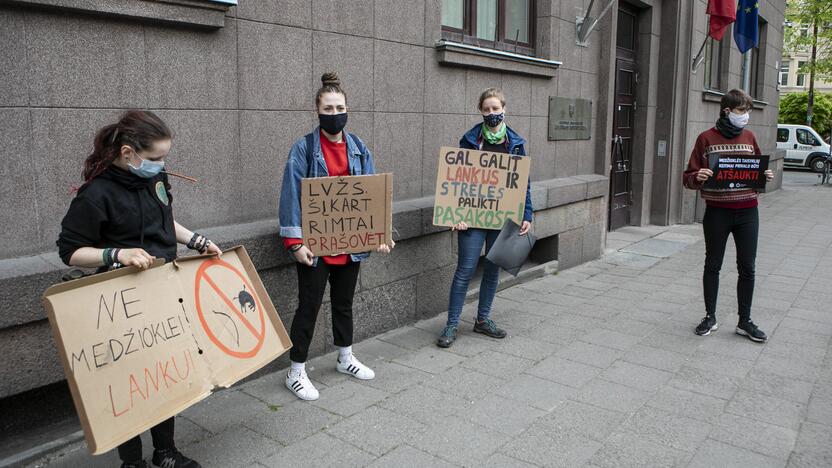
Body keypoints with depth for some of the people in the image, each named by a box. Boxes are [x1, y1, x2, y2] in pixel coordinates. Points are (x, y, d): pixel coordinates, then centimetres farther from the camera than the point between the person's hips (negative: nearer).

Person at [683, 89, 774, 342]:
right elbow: (689, 177, -2)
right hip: (717, 211, -3)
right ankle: (710, 317, 22)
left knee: (747, 267, 6)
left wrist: (765, 176, -2)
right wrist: (698, 177, -23)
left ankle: (745, 321, 19)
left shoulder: (749, 137, 8)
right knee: (713, 265, 9)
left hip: (747, 211, 3)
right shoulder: (707, 138, -3)